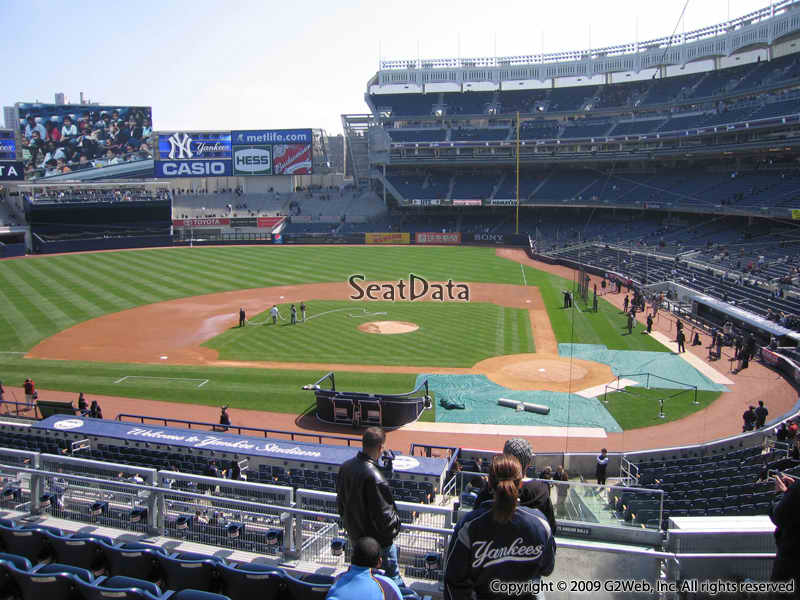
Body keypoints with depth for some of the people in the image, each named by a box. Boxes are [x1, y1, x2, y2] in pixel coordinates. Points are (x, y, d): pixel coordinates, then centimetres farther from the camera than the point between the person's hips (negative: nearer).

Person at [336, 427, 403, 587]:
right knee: (391, 576, 11)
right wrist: (396, 522, -7)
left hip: (354, 534, 8)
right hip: (378, 539, -8)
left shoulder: (345, 466, -7)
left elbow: (340, 501, 7)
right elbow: (383, 515, -27)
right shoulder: (374, 478, -33)